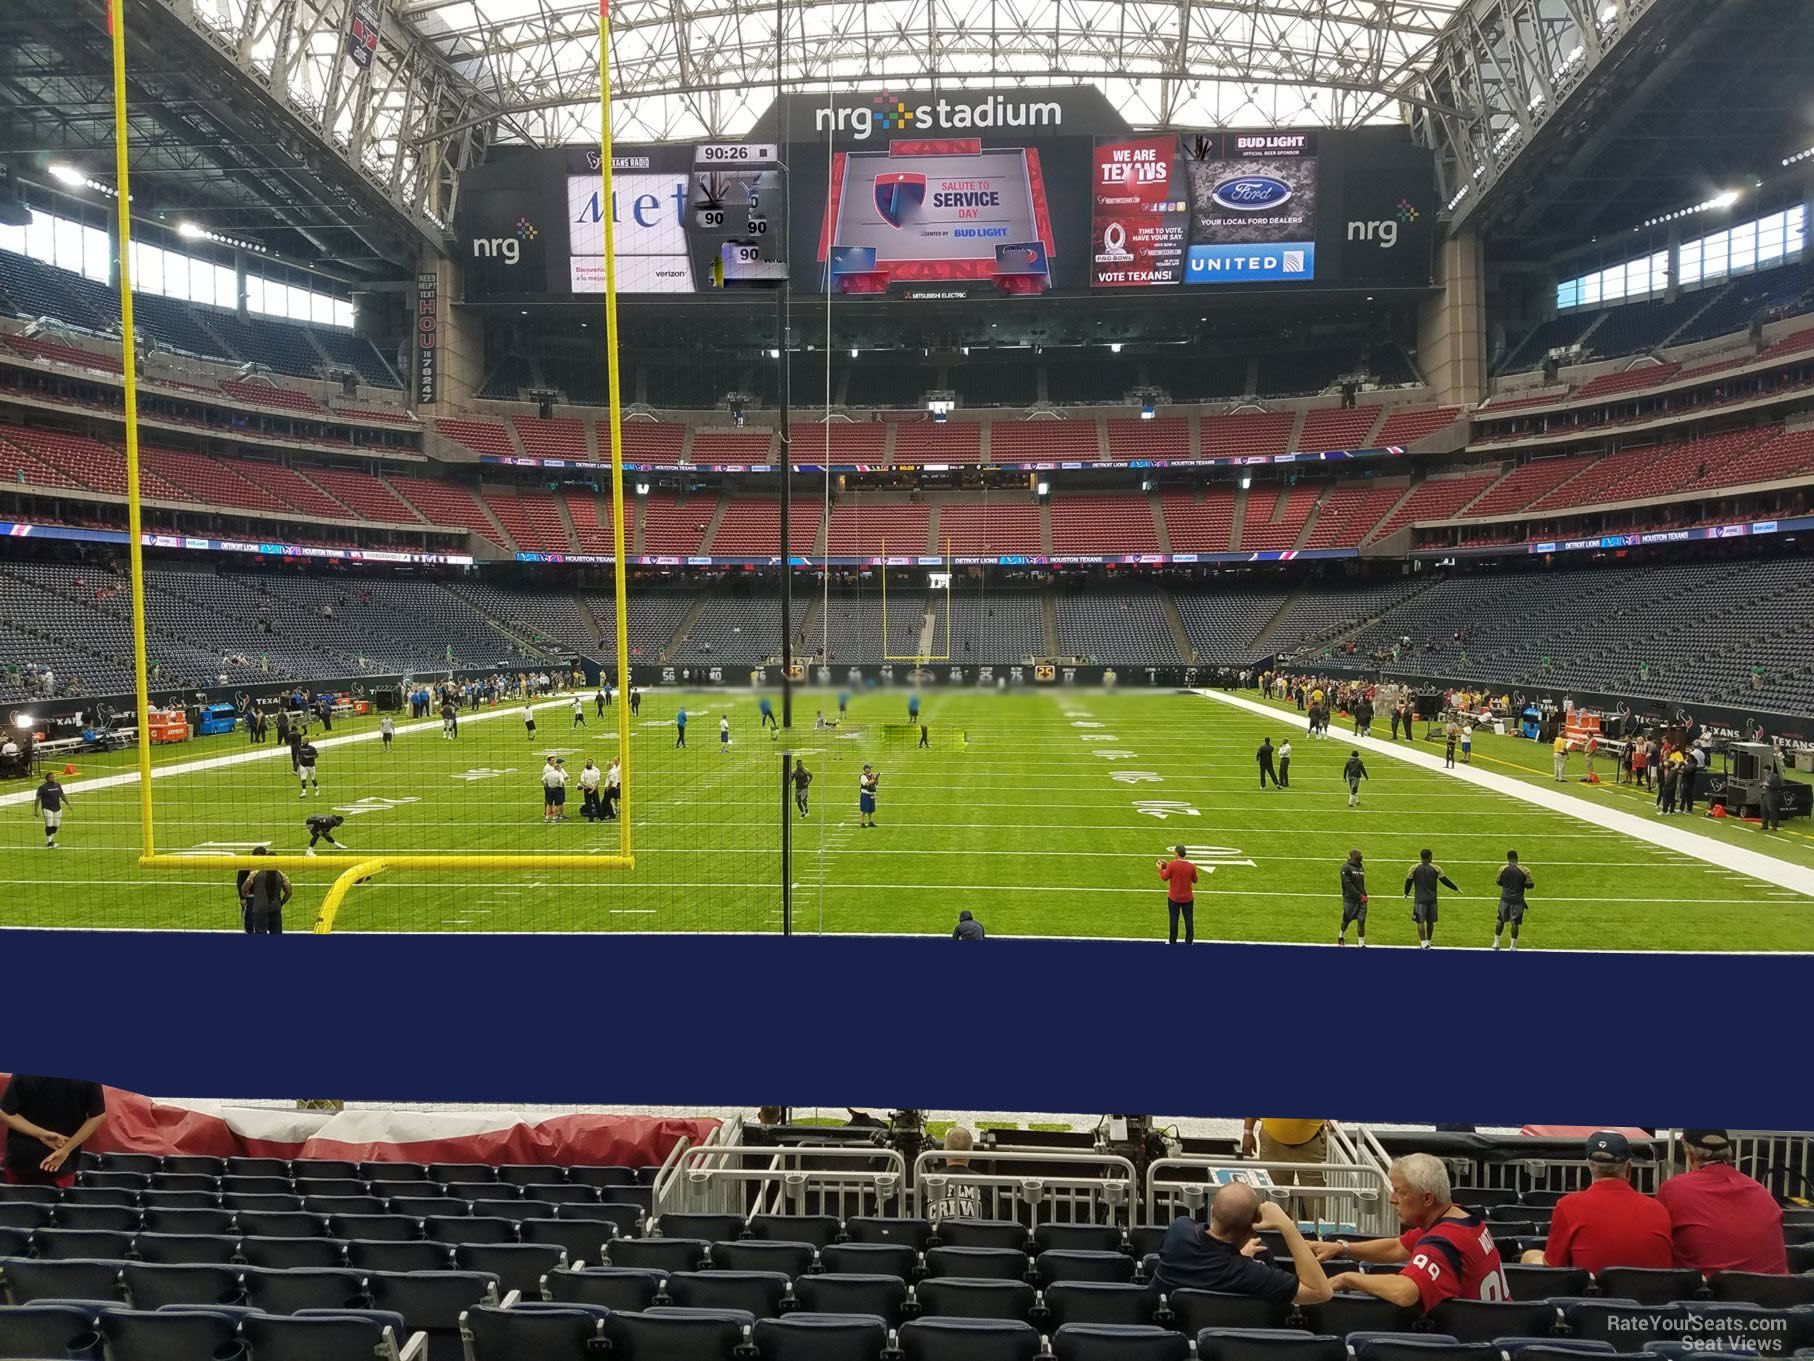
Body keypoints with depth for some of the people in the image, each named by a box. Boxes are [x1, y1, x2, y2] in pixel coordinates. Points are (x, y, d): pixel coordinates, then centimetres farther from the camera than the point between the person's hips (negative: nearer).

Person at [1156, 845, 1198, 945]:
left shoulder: (1172, 865, -15)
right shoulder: (1191, 866, -8)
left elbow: (1165, 877, -6)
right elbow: (1195, 880, 4)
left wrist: (1160, 868, 10)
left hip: (1174, 898, -1)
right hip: (1188, 898, 1)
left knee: (1174, 920, 9)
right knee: (1189, 920, 9)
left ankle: (1172, 942, 16)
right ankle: (1189, 942, 12)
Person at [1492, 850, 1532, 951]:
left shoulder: (1502, 869, -7)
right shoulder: (1525, 871, -13)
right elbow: (1530, 885, -4)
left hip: (1505, 898, 1)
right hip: (1517, 901, -1)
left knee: (1500, 920, 17)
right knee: (1515, 923, 8)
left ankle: (1496, 943, 22)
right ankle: (1513, 946, 15)